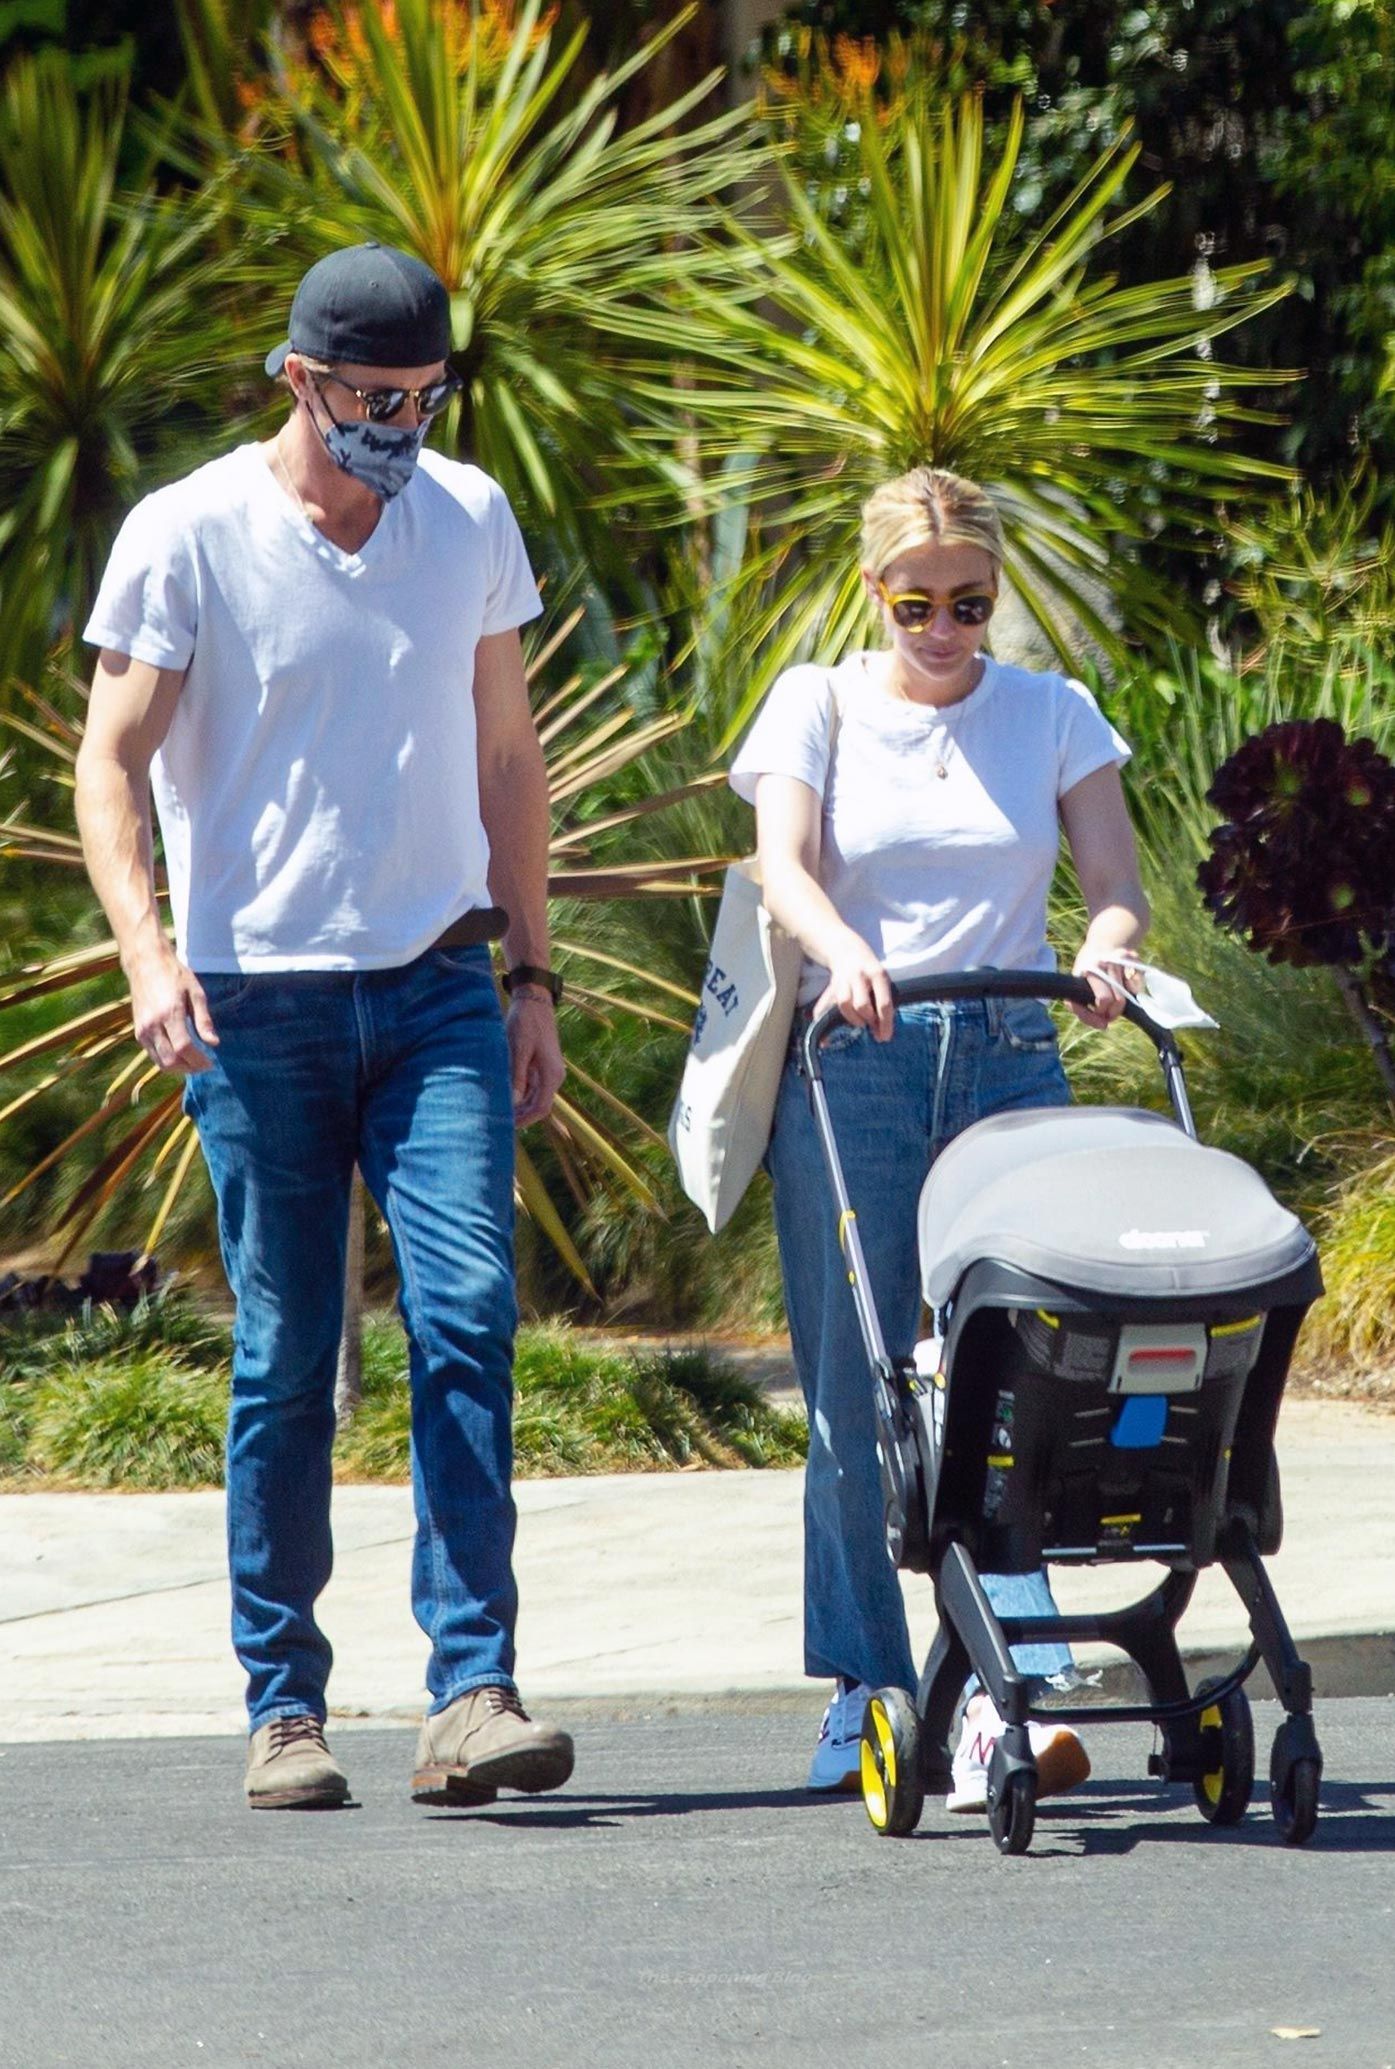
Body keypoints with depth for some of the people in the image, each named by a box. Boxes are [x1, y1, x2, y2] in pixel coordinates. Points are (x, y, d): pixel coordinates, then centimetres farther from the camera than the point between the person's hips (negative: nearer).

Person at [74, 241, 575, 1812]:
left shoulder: (471, 521, 9)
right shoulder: (187, 536, -3)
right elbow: (110, 760, -4)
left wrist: (532, 977, 15)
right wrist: (147, 948, -20)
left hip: (435, 987, 2)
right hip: (257, 998, -2)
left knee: (468, 1315, -13)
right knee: (283, 1361, 0)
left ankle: (471, 1693, -14)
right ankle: (282, 1706, 10)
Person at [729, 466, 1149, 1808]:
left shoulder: (1052, 716, 11)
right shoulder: (819, 706, 7)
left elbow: (1118, 881, 5)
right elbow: (783, 863, -7)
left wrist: (1106, 948, -19)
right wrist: (840, 949, -29)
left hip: (1010, 1061, 1)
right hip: (854, 1059, -1)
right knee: (853, 1385, -1)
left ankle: (1011, 1693, -16)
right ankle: (868, 1685, 8)